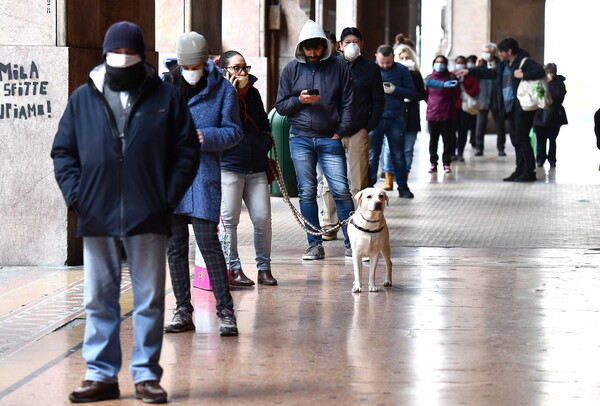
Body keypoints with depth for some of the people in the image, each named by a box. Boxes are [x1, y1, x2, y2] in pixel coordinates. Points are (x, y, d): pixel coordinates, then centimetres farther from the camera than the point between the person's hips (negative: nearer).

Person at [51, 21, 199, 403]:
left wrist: (170, 196, -5)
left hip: (148, 217, -1)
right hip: (96, 218, 2)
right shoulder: (83, 99, 8)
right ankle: (101, 375, 14)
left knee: (150, 300, 4)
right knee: (99, 300, 7)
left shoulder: (166, 97, 4)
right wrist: (74, 193, -2)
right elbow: (63, 150, 12)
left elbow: (187, 150, 4)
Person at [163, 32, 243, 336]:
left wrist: (207, 137, -17)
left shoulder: (222, 89, 0)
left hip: (204, 174, -4)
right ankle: (183, 311, 16)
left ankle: (225, 311, -2)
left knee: (208, 241, -9)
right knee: (174, 245, 7)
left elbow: (233, 132, 1)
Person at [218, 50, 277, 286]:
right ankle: (234, 269, 4)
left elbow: (263, 123, 27)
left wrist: (266, 141, 11)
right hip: (228, 166, -5)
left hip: (256, 167, 5)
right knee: (229, 220, -4)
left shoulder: (253, 93, 14)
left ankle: (264, 268, 10)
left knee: (263, 219, 0)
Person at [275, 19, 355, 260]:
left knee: (341, 190, -6)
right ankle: (315, 244, 8)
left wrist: (341, 132, -3)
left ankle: (351, 243, 1)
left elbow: (347, 103, 6)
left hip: (330, 139, -1)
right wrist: (299, 100, -10)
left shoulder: (338, 66, 4)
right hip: (300, 139, 2)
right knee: (307, 192, 3)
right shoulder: (291, 69, 7)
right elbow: (280, 106, 8)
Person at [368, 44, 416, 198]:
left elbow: (411, 92, 1)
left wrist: (394, 90, -14)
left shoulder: (401, 70, 2)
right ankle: (369, 186, 9)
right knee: (372, 154, 3)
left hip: (396, 119, 0)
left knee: (398, 154, 7)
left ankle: (402, 187, 13)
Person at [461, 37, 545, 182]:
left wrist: (523, 75, -27)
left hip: (521, 108, -9)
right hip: (510, 108, 9)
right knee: (516, 140, 9)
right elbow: (489, 73, 31)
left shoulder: (525, 62, -9)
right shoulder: (504, 66, 18)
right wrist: (470, 71, 30)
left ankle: (529, 172, -7)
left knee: (522, 139, -10)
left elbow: (540, 71, -22)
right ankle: (520, 171, 13)